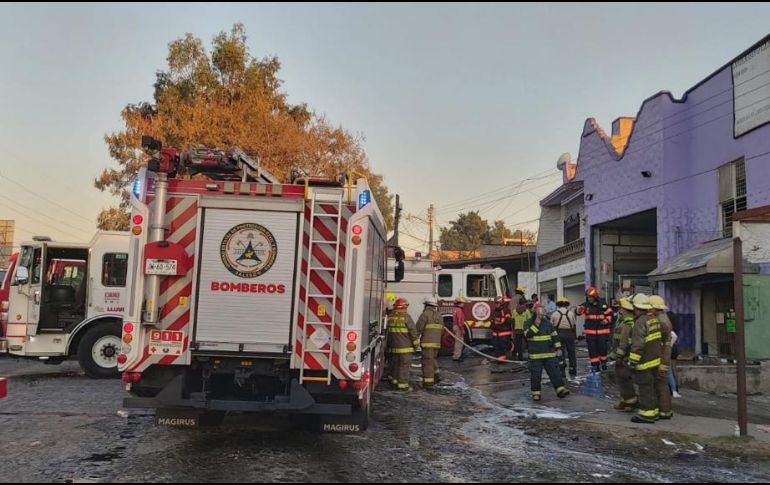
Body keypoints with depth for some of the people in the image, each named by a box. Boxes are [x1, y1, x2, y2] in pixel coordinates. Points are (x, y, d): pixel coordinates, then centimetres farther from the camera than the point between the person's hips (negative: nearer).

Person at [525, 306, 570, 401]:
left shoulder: (547, 322, 9)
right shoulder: (529, 323, -3)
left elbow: (554, 335, 17)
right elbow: (528, 334, -20)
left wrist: (557, 346, 11)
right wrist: (536, 325, -26)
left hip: (549, 354, 3)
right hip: (535, 355, -3)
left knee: (555, 372, 1)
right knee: (535, 375, 1)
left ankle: (560, 390, 6)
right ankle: (536, 393, 13)